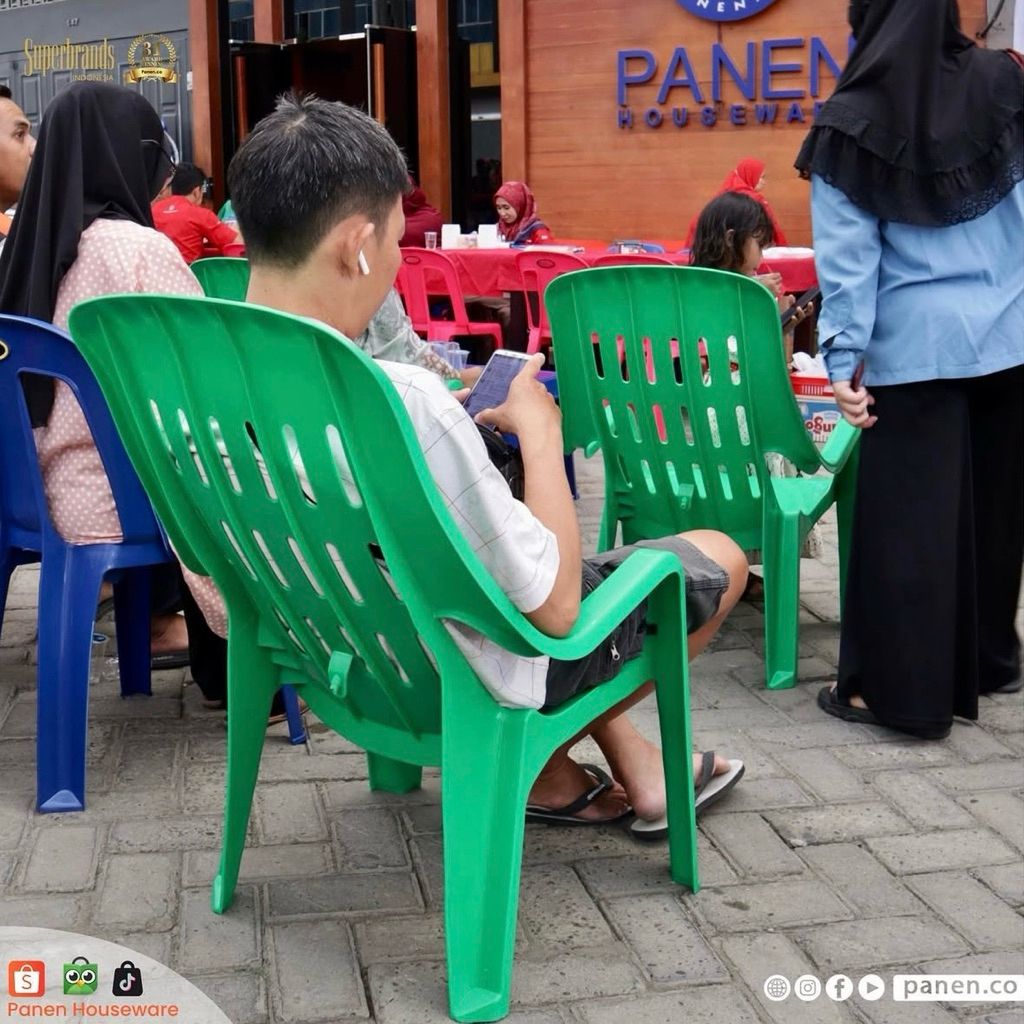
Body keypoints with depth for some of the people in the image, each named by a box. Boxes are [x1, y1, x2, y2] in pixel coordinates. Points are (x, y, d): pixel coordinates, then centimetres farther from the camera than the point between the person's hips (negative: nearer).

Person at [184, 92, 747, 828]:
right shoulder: (400, 402, -36)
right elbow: (553, 607, -26)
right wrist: (540, 428, -12)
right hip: (462, 683, -7)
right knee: (720, 555, 13)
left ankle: (634, 767, 34)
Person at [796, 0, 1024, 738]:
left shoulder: (852, 121, -7)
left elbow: (849, 254, -10)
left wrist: (844, 356, -9)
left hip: (916, 344, -4)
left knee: (908, 515, 2)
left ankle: (901, 690, 7)